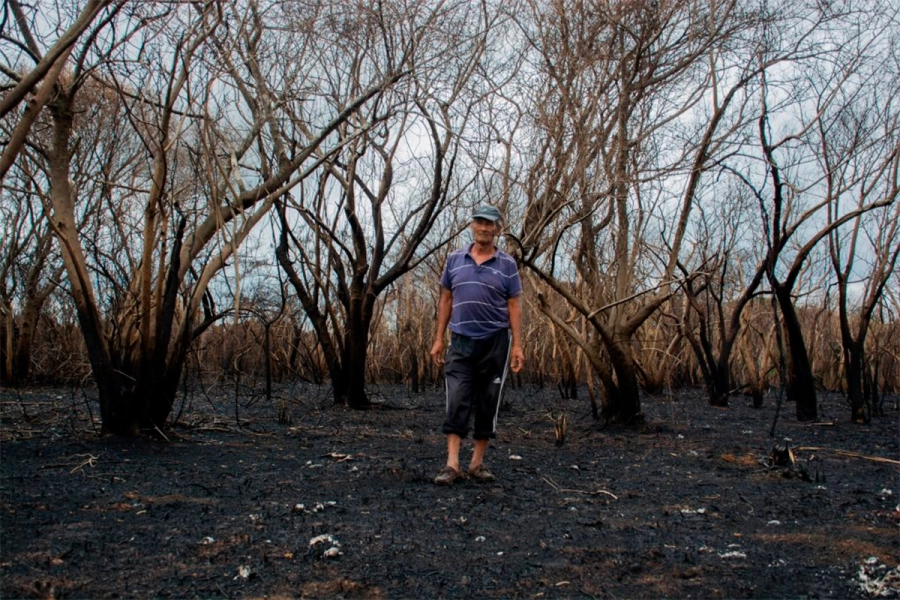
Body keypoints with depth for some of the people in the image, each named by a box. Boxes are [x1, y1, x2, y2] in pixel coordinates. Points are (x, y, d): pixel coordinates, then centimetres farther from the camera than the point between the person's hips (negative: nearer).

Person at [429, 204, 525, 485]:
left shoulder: (507, 264, 2)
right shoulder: (455, 259, 7)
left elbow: (513, 306, 1)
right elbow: (446, 300, 10)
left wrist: (517, 345, -5)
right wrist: (439, 339, 5)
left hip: (496, 341, 0)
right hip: (461, 341, 1)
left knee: (488, 404, 5)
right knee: (457, 402, -6)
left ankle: (477, 463, 15)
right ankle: (452, 464, -7)